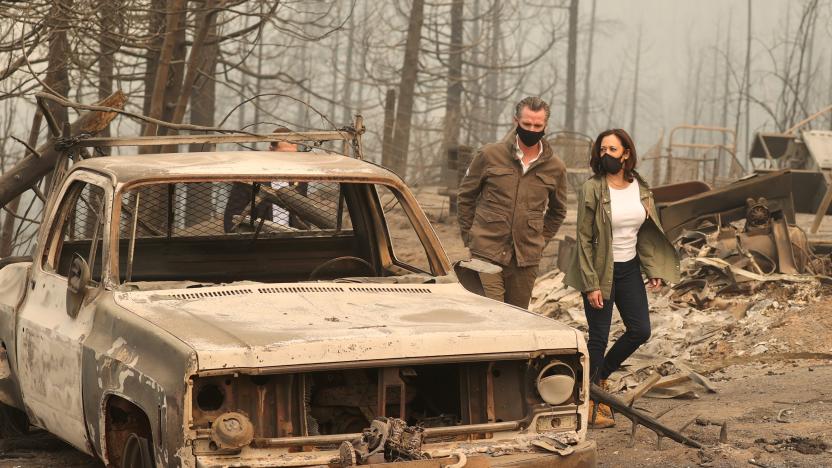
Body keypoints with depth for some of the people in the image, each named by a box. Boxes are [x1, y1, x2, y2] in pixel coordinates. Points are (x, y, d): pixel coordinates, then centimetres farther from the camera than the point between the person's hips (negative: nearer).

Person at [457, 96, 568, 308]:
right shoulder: (490, 155, -1)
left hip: (526, 259, 3)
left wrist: (540, 241, 13)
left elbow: (557, 211, 23)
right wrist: (469, 236, 6)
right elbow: (465, 197, 10)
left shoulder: (555, 167, 7)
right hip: (487, 255, -3)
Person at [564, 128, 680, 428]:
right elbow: (584, 239, -13)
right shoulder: (592, 190, -14)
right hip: (601, 270, -6)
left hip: (629, 269, 6)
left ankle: (599, 376, 30)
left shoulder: (640, 188, 3)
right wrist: (591, 285, -17)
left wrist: (654, 270, 2)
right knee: (599, 337, -1)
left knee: (640, 331, 8)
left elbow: (648, 232, 12)